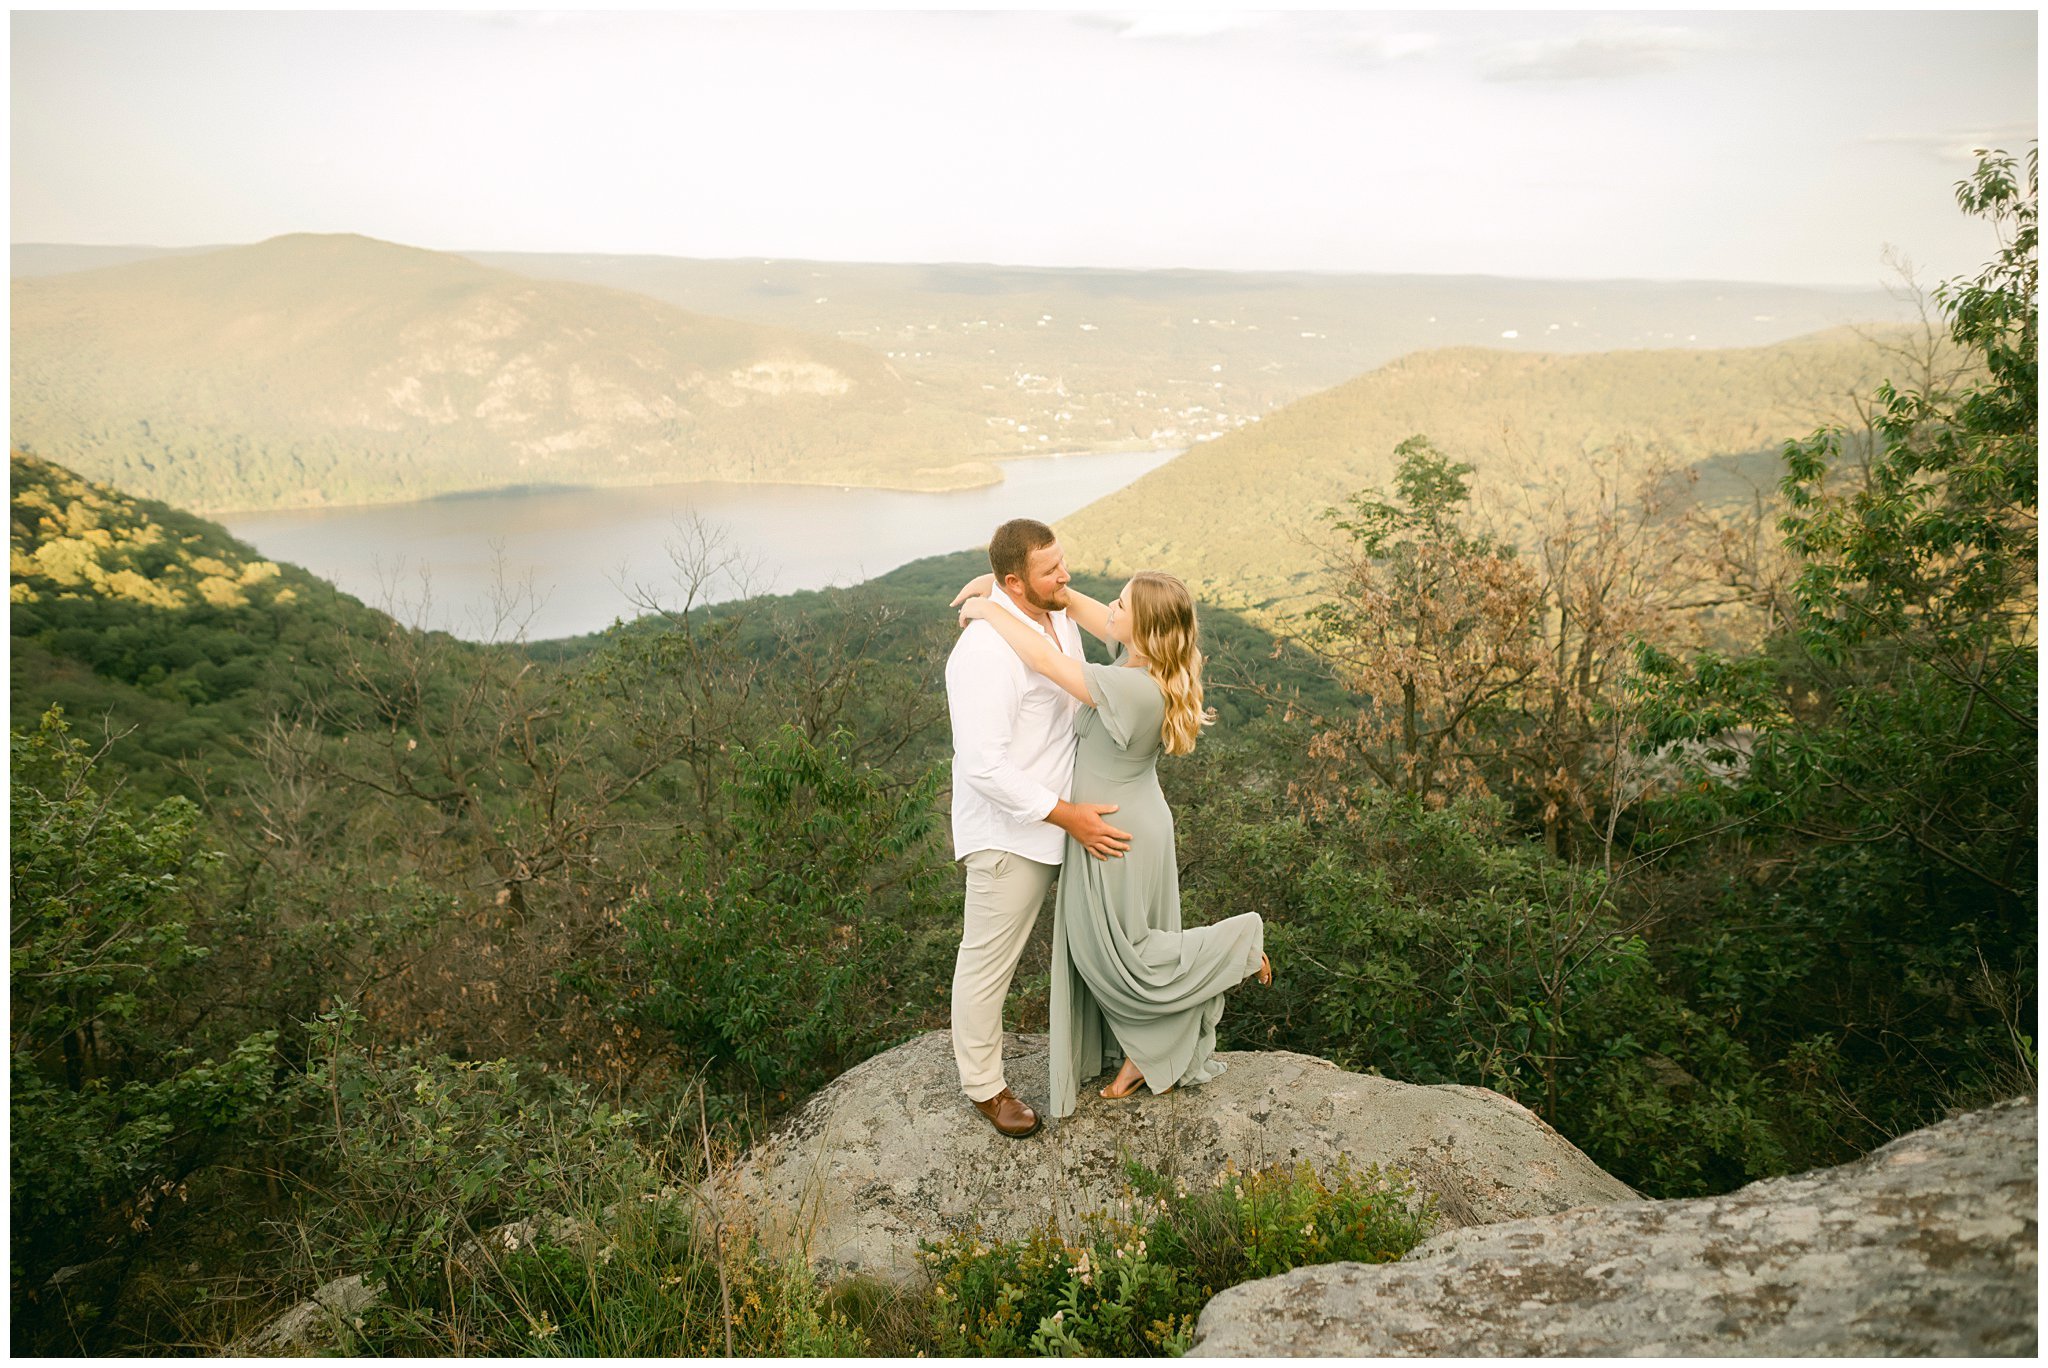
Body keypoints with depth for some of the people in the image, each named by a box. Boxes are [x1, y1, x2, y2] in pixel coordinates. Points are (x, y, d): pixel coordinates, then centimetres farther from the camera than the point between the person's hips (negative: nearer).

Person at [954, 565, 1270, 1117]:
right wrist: (998, 582, -8)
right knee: (1105, 950, 21)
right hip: (1123, 826, 9)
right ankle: (1144, 1056, 35)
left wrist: (987, 611, -20)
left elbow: (1045, 661, -34)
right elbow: (1077, 604, 0)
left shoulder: (1136, 689, -33)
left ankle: (1237, 942, 21)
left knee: (1124, 956, 10)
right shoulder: (1148, 656, -7)